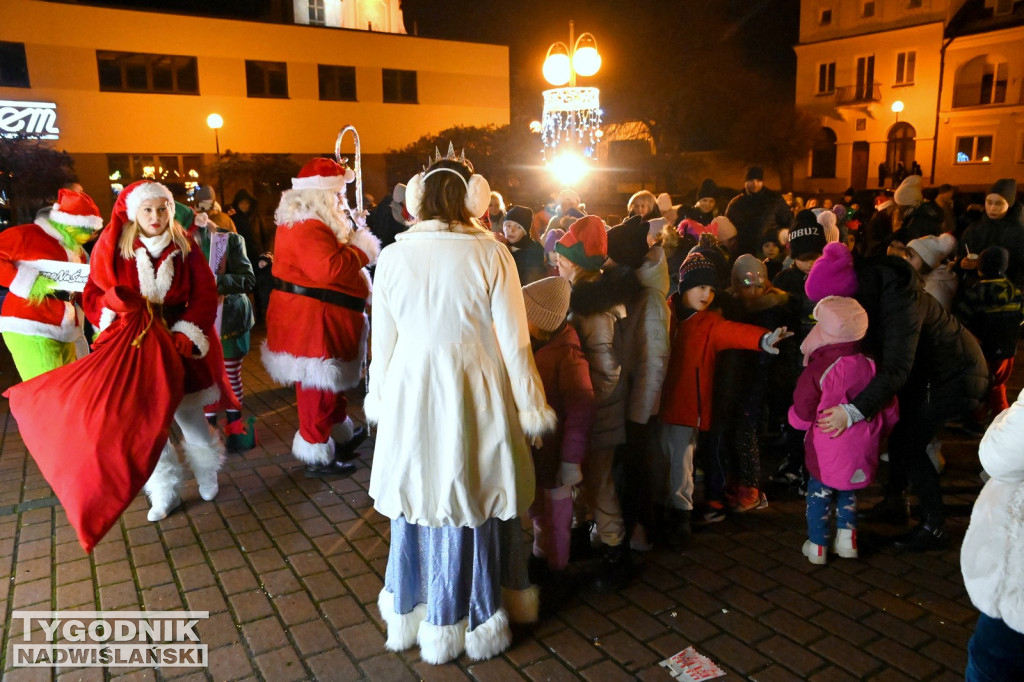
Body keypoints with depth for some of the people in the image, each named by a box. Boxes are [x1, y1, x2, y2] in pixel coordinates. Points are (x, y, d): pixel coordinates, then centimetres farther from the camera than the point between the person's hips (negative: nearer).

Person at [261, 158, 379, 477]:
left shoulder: (312, 221, 14)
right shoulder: (307, 228, -21)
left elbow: (329, 255, 18)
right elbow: (331, 268, -32)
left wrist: (352, 235, 3)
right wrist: (363, 250, -18)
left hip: (324, 317, 11)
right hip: (312, 319, -11)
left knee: (331, 379, 22)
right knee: (317, 383, -1)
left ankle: (341, 435, 39)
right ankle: (317, 456, 11)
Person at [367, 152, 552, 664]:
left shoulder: (394, 255, -3)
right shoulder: (491, 253, -10)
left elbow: (383, 340, 2)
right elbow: (513, 341, -8)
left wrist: (379, 398, 17)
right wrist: (532, 407, 3)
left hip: (411, 394, 2)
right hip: (474, 397, -2)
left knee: (419, 500, 18)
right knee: (474, 504, 14)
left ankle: (411, 616, 37)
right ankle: (473, 622, 33)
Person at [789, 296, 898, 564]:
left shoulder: (816, 371, -19)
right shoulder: (872, 367, -4)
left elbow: (801, 417, -13)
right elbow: (890, 412, 6)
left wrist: (792, 415, 10)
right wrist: (874, 433, 23)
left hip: (826, 455, -4)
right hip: (861, 452, 4)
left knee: (819, 495, 13)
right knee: (848, 493, 25)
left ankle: (817, 546, 22)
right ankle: (847, 538, 27)